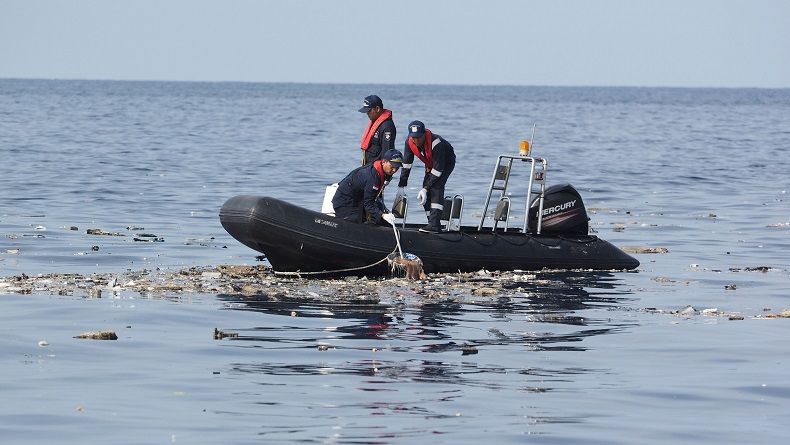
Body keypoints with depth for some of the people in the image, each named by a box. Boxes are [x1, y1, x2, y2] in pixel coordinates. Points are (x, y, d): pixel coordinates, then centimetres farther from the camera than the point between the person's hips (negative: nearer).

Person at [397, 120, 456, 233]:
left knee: (436, 188, -24)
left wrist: (425, 189, -33)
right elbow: (406, 164, -10)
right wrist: (401, 185, -12)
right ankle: (432, 224, 9)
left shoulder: (436, 144, -40)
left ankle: (434, 225, -30)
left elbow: (438, 169, -34)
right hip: (430, 164, 7)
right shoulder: (409, 141, -21)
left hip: (446, 162, -7)